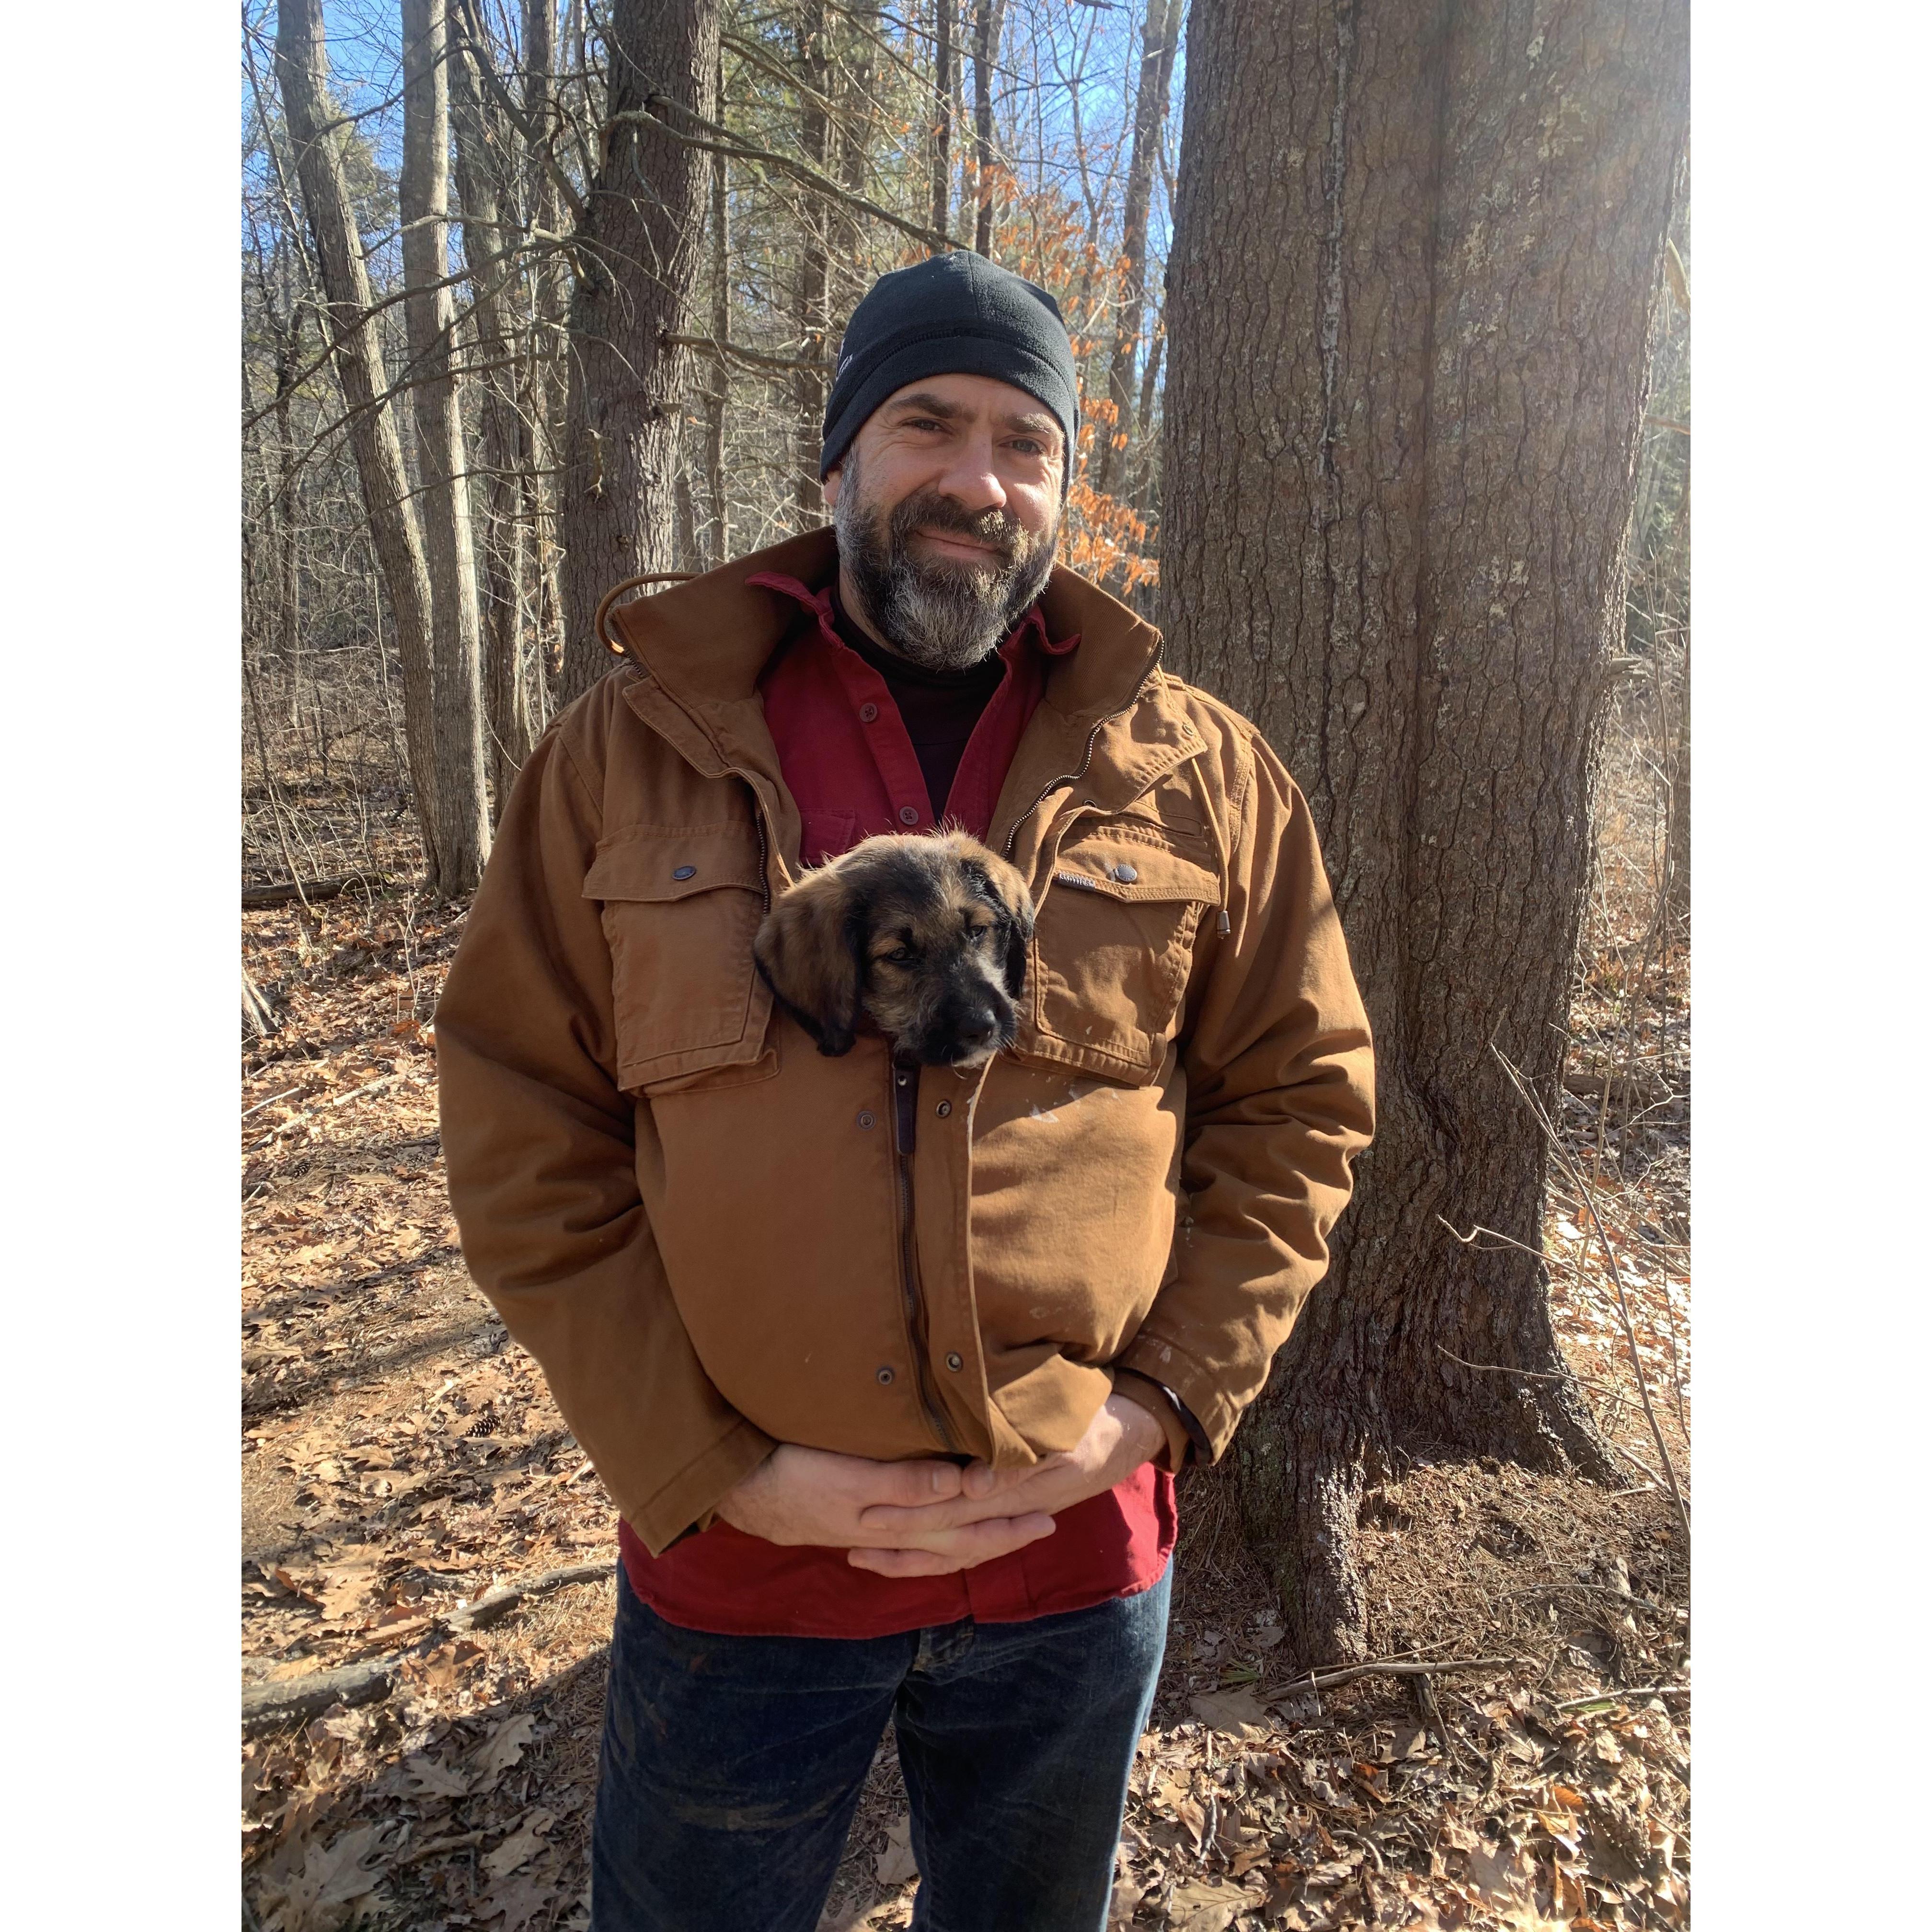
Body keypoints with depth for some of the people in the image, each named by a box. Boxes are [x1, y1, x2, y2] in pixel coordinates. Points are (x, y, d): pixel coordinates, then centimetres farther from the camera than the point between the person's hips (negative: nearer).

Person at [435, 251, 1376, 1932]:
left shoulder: (1199, 772, -2)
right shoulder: (631, 750, -4)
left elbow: (1300, 1103, 2)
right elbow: (522, 1136, -5)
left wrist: (1159, 1405, -9)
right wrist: (712, 1469, -11)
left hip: (1081, 1562, 2)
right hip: (734, 1565, 0)